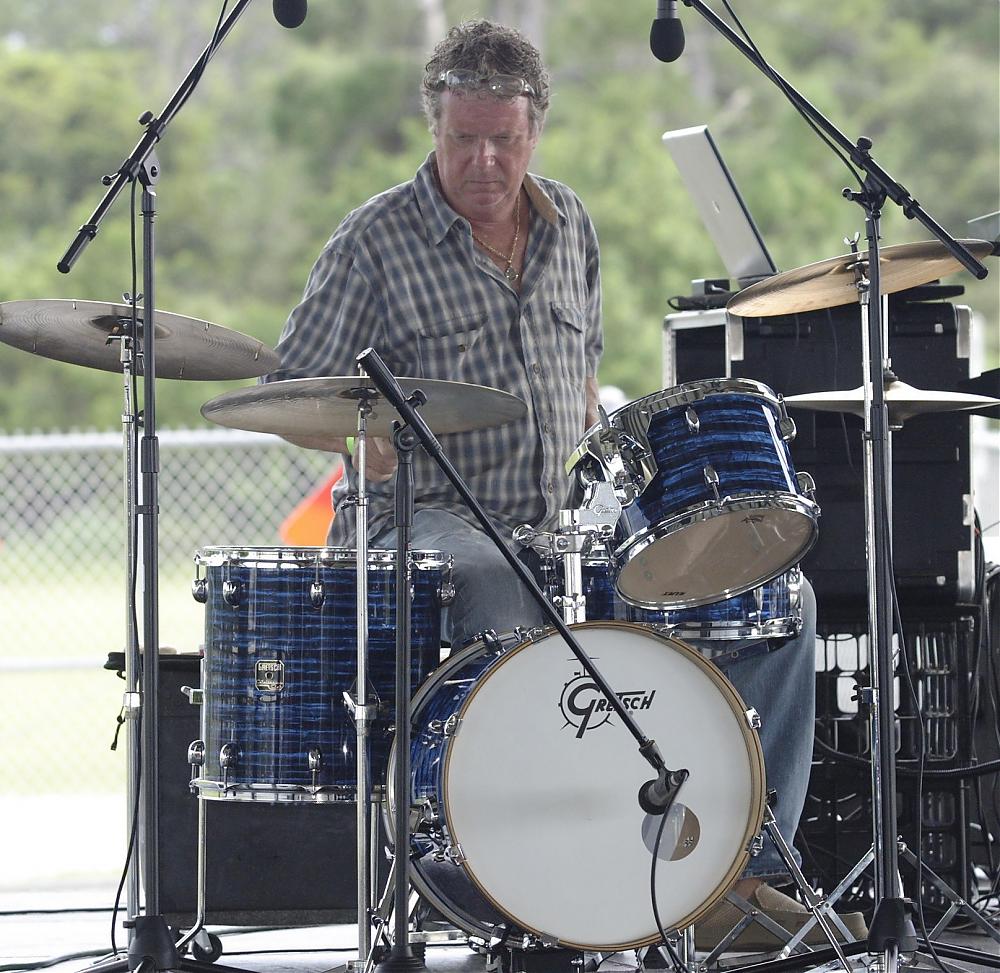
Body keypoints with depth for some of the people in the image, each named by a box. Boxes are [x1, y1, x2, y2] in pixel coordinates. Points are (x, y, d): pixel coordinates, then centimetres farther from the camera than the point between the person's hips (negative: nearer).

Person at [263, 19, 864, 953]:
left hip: (562, 526, 6)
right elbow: (291, 400, -4)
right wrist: (364, 432, -24)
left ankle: (740, 867, -5)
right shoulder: (376, 241, -5)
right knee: (505, 602, -42)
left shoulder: (568, 225, 13)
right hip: (427, 525, -6)